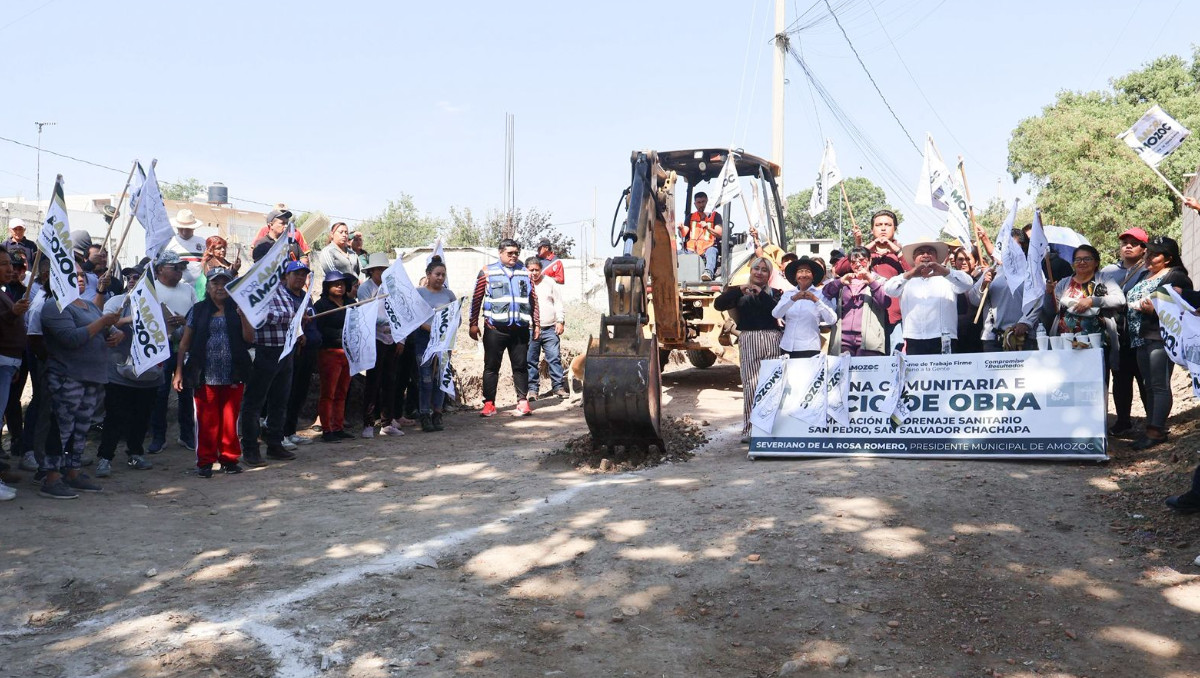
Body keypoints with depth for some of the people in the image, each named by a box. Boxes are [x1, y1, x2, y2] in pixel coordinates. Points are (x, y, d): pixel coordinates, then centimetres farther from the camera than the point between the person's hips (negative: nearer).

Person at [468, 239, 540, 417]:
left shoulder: (525, 273, 13)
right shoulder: (487, 272, 4)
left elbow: (533, 300, 15)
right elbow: (476, 299, 4)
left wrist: (536, 324, 11)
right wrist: (473, 324, 0)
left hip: (520, 328, 2)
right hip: (495, 328, -2)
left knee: (521, 366, 5)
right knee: (491, 366, 2)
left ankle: (522, 401, 12)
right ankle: (489, 404, 6)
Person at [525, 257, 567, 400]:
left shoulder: (550, 282, 10)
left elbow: (558, 302, 11)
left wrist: (560, 321, 3)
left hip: (550, 328, 1)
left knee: (555, 358, -2)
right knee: (531, 361, 1)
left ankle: (558, 387, 4)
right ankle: (532, 389, 8)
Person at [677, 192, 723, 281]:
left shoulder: (715, 216, 13)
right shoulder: (690, 217, 22)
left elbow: (719, 234, 1)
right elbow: (683, 235, 12)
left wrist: (708, 228, -16)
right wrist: (681, 229, -12)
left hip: (708, 247, -3)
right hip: (691, 248, 3)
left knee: (711, 251, -38)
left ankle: (709, 272, -61)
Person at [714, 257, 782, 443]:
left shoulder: (774, 293, 17)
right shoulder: (741, 293, 17)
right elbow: (718, 304, 1)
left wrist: (761, 294, -9)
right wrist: (739, 290, -8)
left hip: (772, 339, 1)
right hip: (749, 340, -1)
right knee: (751, 384, -8)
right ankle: (749, 429, -5)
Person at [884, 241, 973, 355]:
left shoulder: (947, 278, 15)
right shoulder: (906, 280, 16)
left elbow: (967, 284, -4)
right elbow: (888, 289, -2)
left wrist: (945, 272, -24)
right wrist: (909, 275, -21)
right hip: (913, 341, 1)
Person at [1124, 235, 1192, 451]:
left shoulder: (1174, 276, -5)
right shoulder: (1146, 276, 22)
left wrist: (1153, 309, -25)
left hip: (1161, 338, -9)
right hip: (1142, 338, 9)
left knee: (1160, 386, -8)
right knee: (1151, 386, 11)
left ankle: (1156, 431, -8)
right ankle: (1152, 428, 15)